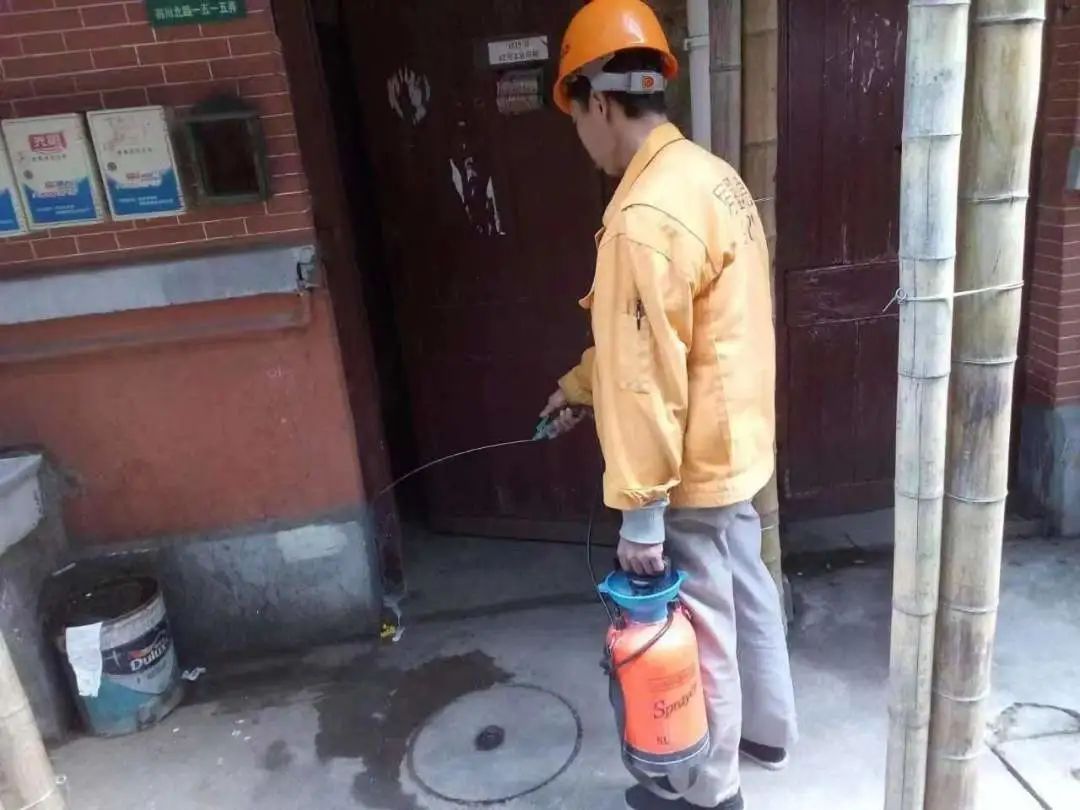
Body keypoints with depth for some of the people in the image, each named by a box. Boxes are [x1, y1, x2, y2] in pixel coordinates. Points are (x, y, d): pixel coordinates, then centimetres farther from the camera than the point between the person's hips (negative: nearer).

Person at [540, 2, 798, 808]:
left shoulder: (644, 219, -27)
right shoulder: (711, 175, 6)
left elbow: (648, 381, -26)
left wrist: (640, 511, -19)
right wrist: (580, 384, 22)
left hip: (691, 468, -9)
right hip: (735, 445, 9)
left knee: (700, 630, 10)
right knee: (747, 593, 24)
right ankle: (767, 730, 47)